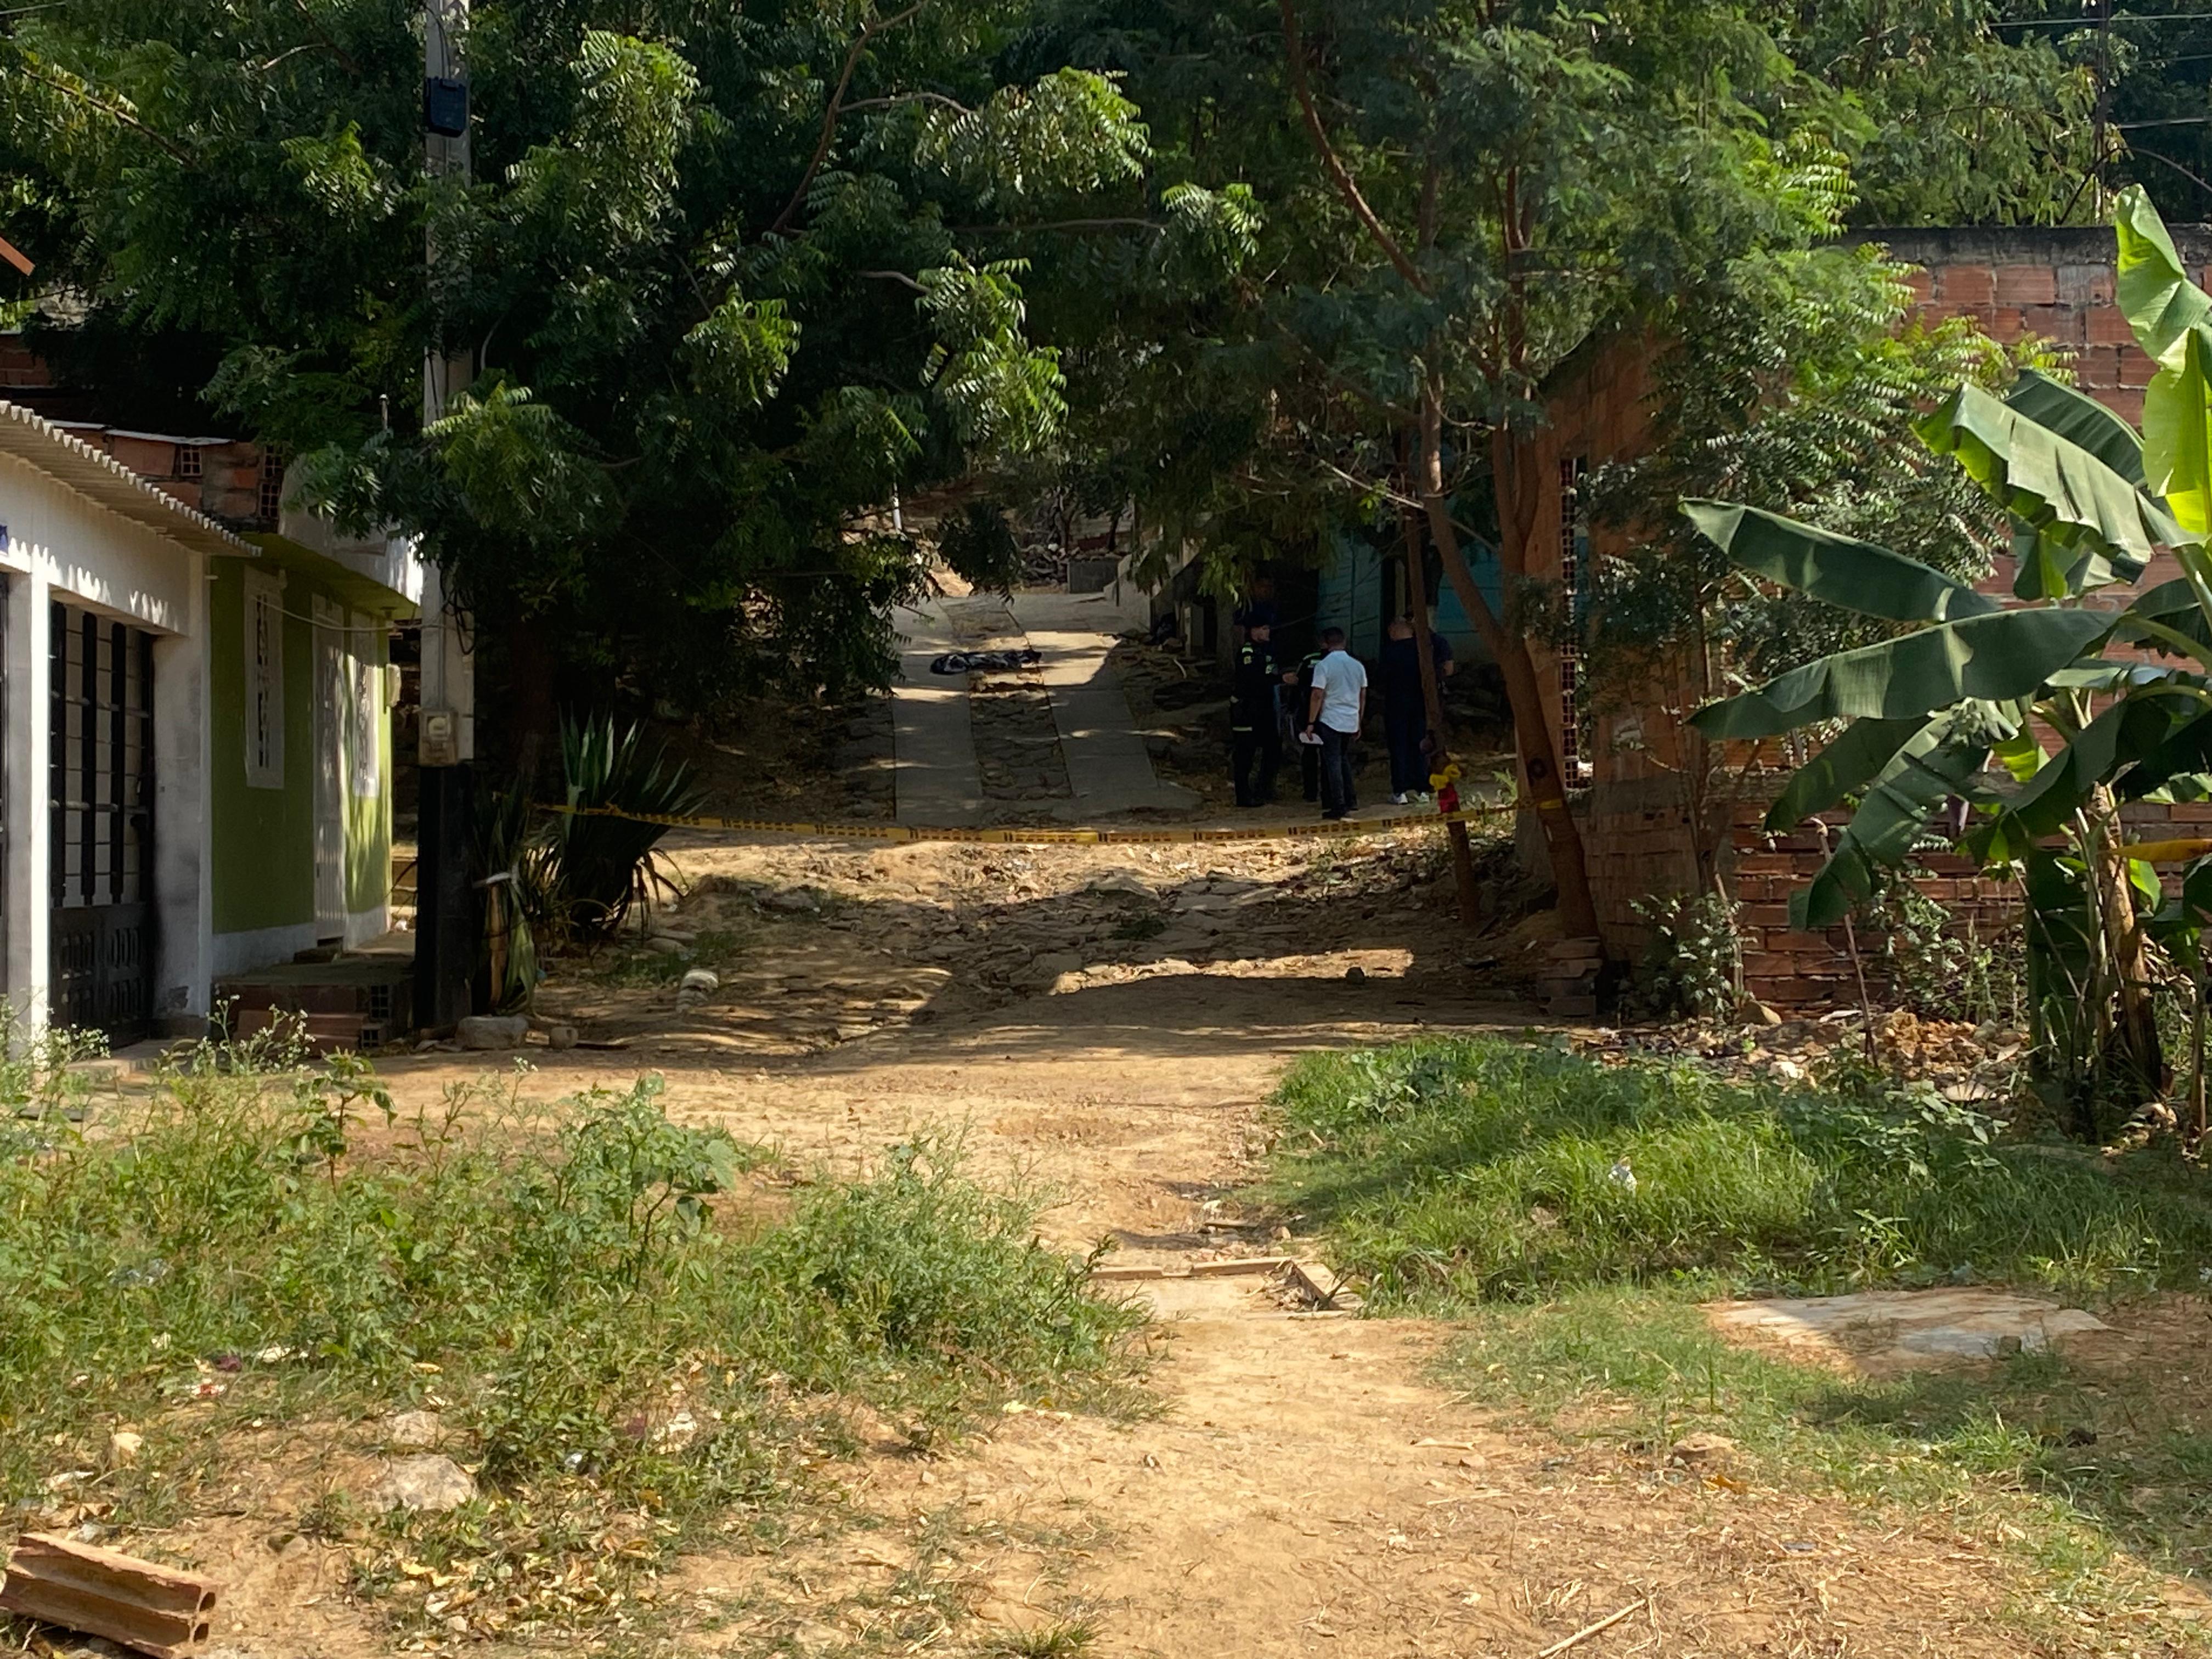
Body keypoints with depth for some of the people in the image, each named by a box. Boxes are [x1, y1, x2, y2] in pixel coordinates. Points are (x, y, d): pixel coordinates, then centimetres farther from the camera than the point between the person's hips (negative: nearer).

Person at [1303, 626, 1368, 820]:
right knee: (1344, 760, 20)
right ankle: (1350, 800, 21)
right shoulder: (1357, 665, 8)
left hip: (1330, 721, -6)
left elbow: (1318, 696, -14)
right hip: (1351, 722, 6)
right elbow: (1363, 696, 13)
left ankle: (1338, 806, -6)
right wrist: (1359, 723, 21)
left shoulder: (1324, 665, -10)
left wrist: (1311, 723, -8)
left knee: (1333, 762, -3)